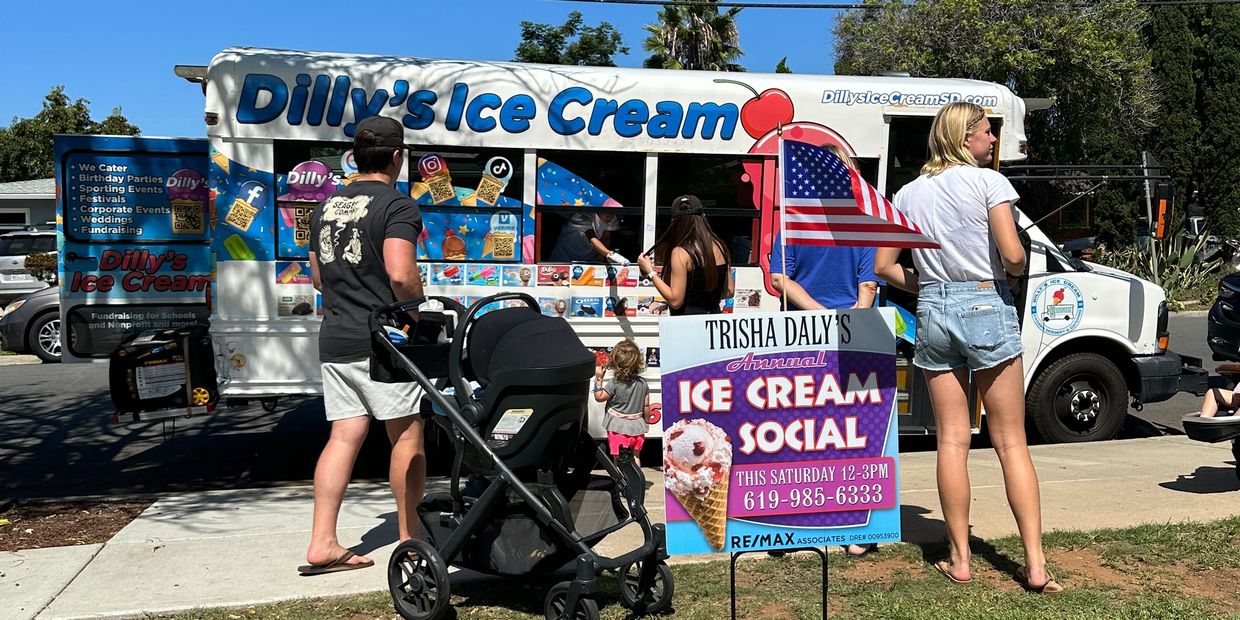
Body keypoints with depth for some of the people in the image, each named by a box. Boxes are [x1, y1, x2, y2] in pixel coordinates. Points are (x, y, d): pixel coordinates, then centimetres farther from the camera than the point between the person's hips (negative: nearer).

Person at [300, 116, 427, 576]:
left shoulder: (326, 208, 15)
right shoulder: (397, 206, -9)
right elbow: (401, 274, -22)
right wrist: (415, 309, -5)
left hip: (335, 339, 7)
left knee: (344, 437, 8)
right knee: (407, 436, 4)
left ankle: (322, 543, 5)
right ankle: (411, 540, 13)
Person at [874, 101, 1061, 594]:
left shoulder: (908, 193, 9)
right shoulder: (988, 182, -5)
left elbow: (883, 266, 8)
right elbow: (1013, 256, -14)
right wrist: (1011, 276, 7)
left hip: (933, 312, 4)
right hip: (986, 307, -3)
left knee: (952, 439, 8)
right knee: (1011, 441, 3)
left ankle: (959, 560, 11)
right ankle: (1035, 565, 4)